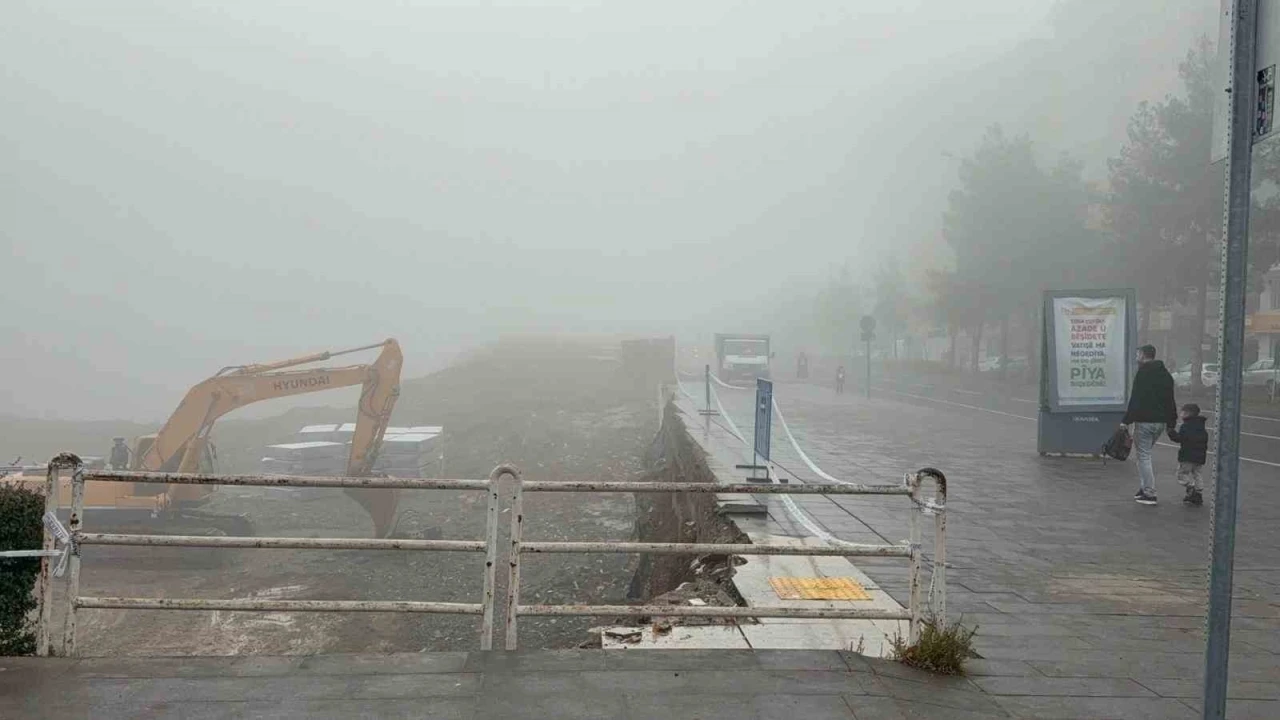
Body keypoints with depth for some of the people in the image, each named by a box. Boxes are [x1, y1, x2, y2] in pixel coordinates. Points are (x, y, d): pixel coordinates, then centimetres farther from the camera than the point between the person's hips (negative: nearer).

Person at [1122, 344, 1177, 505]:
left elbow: (1135, 400, -18)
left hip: (1144, 421, -8)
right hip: (1161, 422, 8)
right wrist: (1171, 423, 22)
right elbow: (1170, 401, 18)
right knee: (1145, 454, 20)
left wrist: (1127, 421, -16)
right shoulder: (1165, 374, 15)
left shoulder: (1143, 373, -11)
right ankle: (1144, 488, 21)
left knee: (1144, 456, -2)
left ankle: (1149, 493, -2)